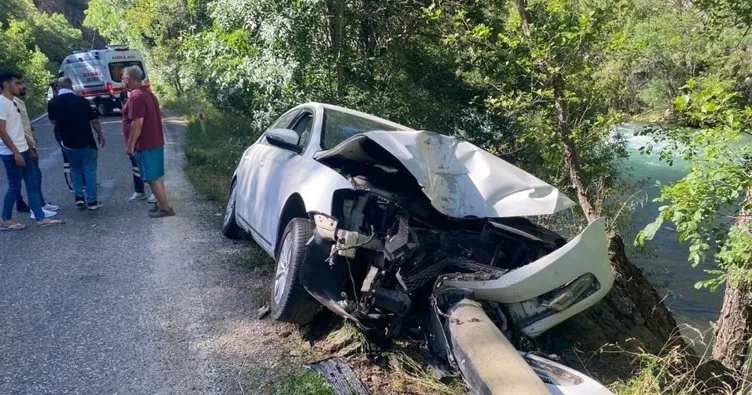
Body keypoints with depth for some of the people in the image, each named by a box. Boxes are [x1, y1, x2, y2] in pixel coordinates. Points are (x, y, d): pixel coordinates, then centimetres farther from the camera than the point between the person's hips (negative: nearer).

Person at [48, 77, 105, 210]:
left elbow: (53, 121, 11)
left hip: (68, 143, 3)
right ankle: (92, 201, 6)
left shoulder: (53, 103, -5)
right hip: (86, 142, -3)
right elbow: (94, 121, -9)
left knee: (75, 169, 21)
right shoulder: (81, 101, -14)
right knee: (89, 170, 6)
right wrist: (100, 135, 5)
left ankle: (79, 197, 15)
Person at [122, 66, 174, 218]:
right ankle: (161, 203, 23)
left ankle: (165, 207, -2)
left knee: (153, 177, -4)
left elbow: (137, 123, -23)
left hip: (145, 144, -10)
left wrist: (130, 144, -17)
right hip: (156, 141, 10)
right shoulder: (148, 93, 14)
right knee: (157, 175, 16)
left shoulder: (136, 97, -18)